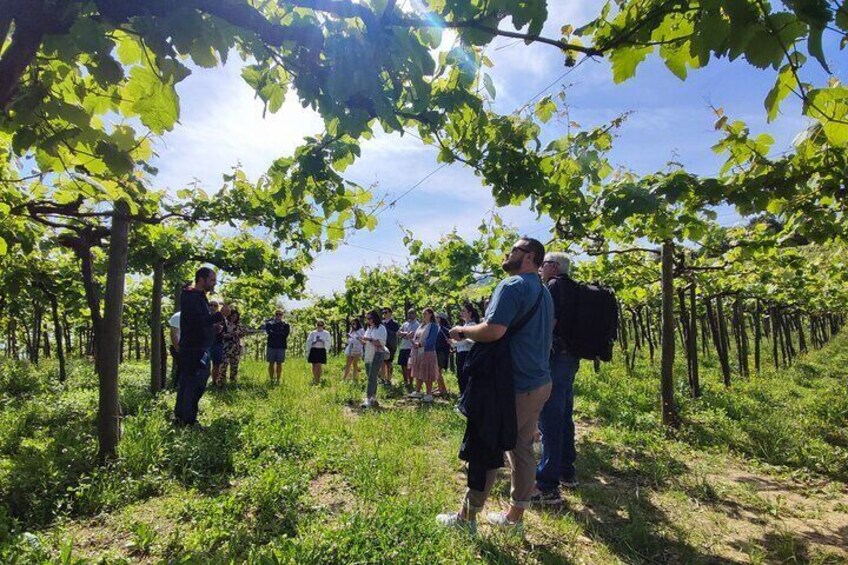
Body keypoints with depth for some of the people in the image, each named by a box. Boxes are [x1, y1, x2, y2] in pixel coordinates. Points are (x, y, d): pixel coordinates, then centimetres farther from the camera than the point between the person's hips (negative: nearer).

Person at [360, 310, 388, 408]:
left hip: (377, 355, -8)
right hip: (368, 355, 8)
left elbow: (381, 343, -17)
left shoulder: (381, 328, -8)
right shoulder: (369, 328, 16)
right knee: (371, 377, 10)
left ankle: (368, 400, -14)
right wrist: (364, 342, 0)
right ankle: (373, 398, 18)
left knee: (372, 378, -12)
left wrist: (369, 339, -19)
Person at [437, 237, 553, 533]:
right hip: (539, 382, 9)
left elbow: (493, 330, -27)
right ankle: (515, 517, 25)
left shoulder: (512, 286, -15)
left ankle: (467, 517, 17)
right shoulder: (544, 292, 15)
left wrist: (462, 330, -10)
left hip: (514, 386, -9)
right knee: (522, 448, 14)